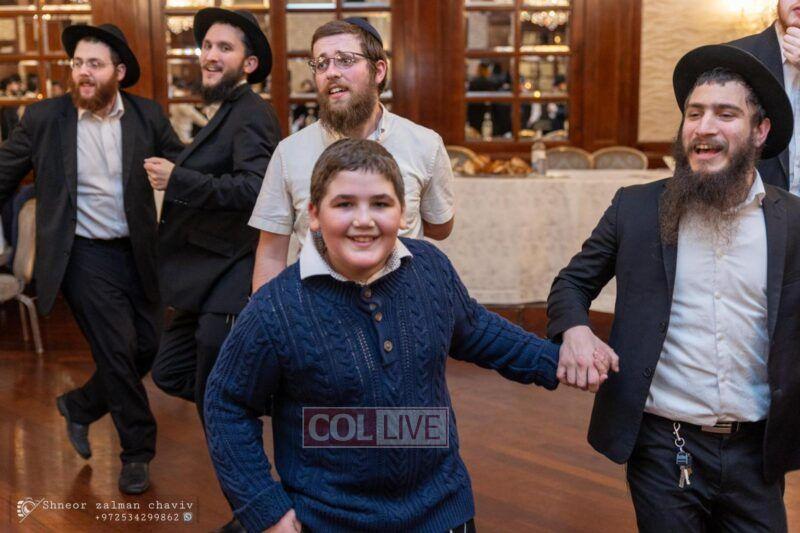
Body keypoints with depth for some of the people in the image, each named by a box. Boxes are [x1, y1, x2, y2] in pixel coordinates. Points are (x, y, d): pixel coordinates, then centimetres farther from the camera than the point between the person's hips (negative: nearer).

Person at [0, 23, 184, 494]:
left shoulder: (148, 115, 0)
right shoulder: (44, 117, -4)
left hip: (138, 252, 4)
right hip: (85, 255, -3)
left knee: (148, 346, 10)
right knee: (119, 349, -5)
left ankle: (80, 406, 36)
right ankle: (138, 452, 14)